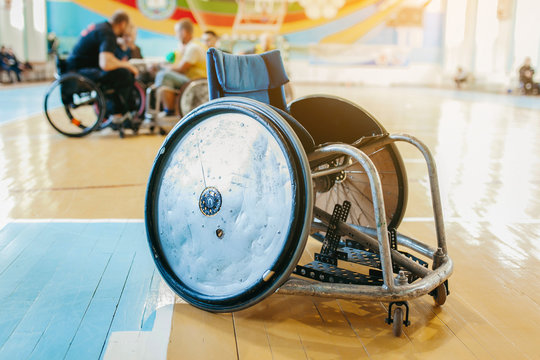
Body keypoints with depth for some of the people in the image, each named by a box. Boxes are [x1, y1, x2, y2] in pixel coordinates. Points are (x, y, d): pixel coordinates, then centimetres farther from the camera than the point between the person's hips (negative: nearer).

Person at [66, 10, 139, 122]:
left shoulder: (98, 26, 13)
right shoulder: (108, 34, -18)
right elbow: (105, 64, -32)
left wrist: (121, 63, 20)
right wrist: (127, 65, -15)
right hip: (80, 71, -10)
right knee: (125, 75, -23)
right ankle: (118, 114, -6)